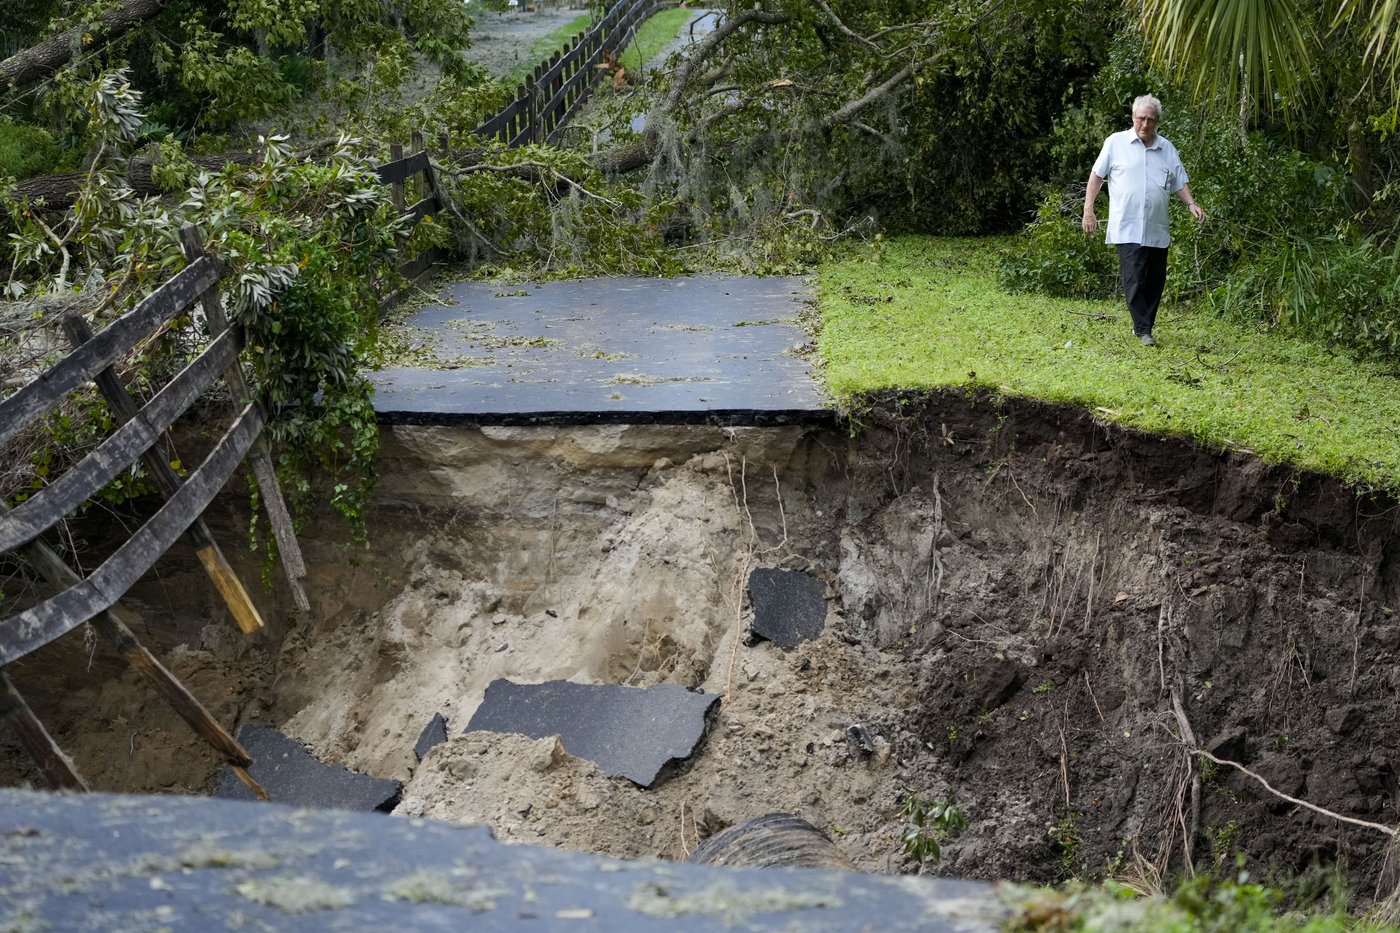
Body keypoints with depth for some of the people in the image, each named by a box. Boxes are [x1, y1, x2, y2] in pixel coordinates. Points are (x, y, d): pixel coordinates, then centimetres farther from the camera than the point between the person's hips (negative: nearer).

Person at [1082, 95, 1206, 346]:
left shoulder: (1167, 148, 13)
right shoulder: (1116, 142, 3)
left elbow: (1179, 182, 16)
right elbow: (1097, 175, 5)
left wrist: (1191, 204, -1)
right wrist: (1088, 209, -2)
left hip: (1157, 229, 4)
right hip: (1128, 228, -4)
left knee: (1155, 281, 7)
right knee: (1134, 280, -12)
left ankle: (1143, 326, 19)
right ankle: (1143, 331, -9)